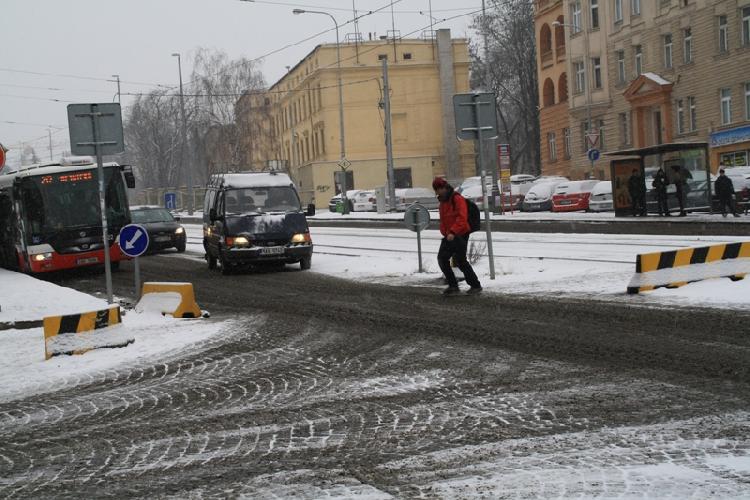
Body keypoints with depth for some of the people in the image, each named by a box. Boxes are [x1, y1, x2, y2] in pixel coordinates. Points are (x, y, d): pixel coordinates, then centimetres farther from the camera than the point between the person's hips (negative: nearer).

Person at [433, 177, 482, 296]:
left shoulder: (457, 199, -14)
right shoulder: (443, 201, 15)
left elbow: (462, 218, -25)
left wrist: (452, 232, -33)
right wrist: (444, 232, 11)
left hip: (460, 235, -9)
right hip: (448, 236, 9)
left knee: (460, 260, -9)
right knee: (442, 258, 4)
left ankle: (475, 285, 3)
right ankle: (453, 285, 11)